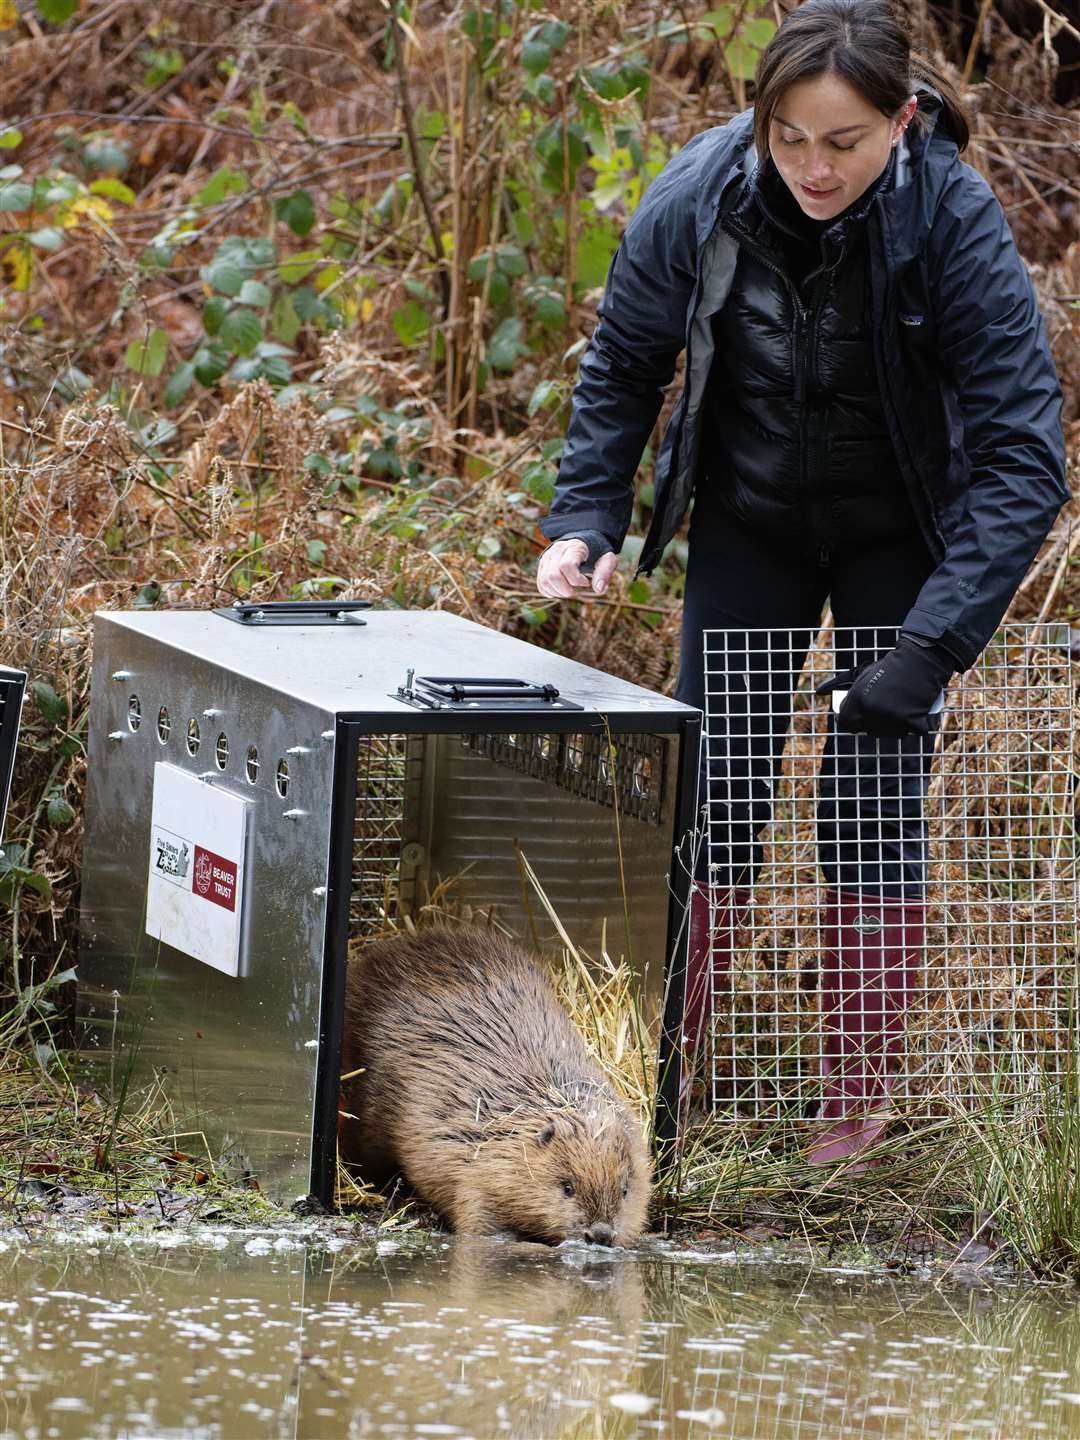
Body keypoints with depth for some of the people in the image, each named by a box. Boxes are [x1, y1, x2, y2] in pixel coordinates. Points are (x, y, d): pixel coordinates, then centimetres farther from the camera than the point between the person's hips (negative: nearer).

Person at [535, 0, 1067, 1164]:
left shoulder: (953, 220, -30)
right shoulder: (702, 194, -23)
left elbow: (1023, 455, -29)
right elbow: (621, 366, -2)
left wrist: (933, 644, -37)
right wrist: (586, 521, -14)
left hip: (901, 534, -2)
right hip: (751, 522, 2)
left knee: (873, 807, -5)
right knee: (709, 793, -1)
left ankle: (858, 1108, 7)